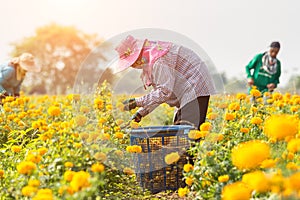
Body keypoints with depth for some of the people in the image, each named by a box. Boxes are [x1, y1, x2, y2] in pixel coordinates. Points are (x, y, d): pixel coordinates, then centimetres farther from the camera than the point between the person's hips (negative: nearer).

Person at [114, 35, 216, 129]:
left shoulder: (158, 62, -25)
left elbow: (164, 92, -27)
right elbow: (158, 91, 11)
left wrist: (137, 102, -24)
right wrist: (141, 113, 4)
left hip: (195, 89, -11)